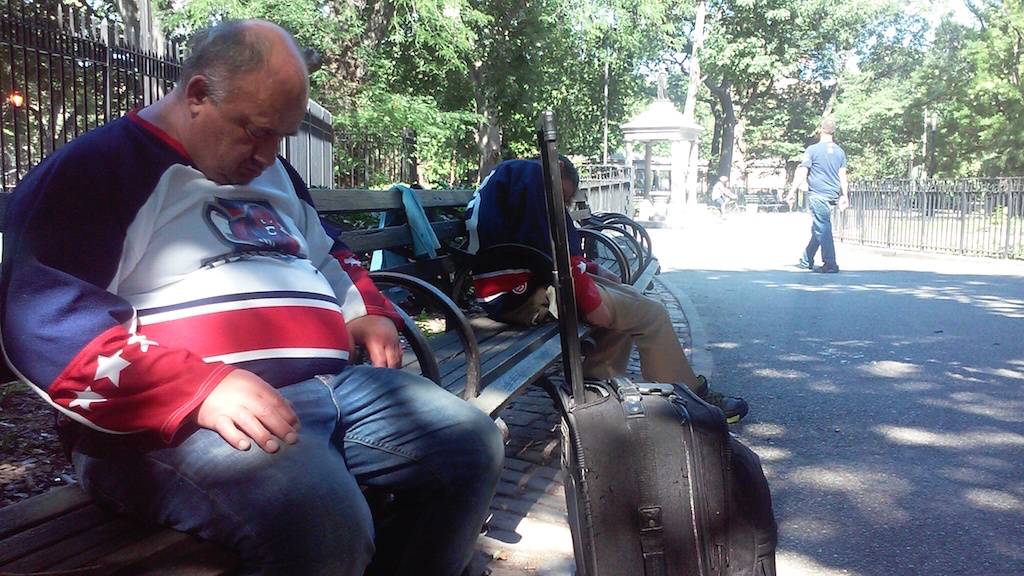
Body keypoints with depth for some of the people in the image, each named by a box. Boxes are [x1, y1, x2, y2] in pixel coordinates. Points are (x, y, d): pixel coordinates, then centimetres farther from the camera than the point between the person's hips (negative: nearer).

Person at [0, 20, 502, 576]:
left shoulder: (273, 173, 25)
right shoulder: (94, 168, -1)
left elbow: (327, 256, 40)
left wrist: (367, 310, 17)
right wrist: (197, 389, -26)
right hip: (176, 422, -8)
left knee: (472, 444, -3)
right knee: (321, 521, -35)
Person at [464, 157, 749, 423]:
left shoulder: (505, 174, 25)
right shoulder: (531, 173, -8)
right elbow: (552, 252, -18)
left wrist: (593, 269, 13)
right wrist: (591, 302, -14)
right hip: (525, 294, -11)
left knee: (627, 300, 19)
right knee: (650, 314, -7)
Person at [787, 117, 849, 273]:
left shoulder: (813, 149, -7)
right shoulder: (840, 152, 9)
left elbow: (802, 173, -8)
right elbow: (843, 176, 9)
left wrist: (792, 193, -5)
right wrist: (844, 196, 13)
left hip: (817, 195, -6)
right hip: (833, 195, 6)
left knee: (822, 229, -5)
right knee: (818, 228, 16)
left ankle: (830, 264, -9)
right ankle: (806, 261, 26)